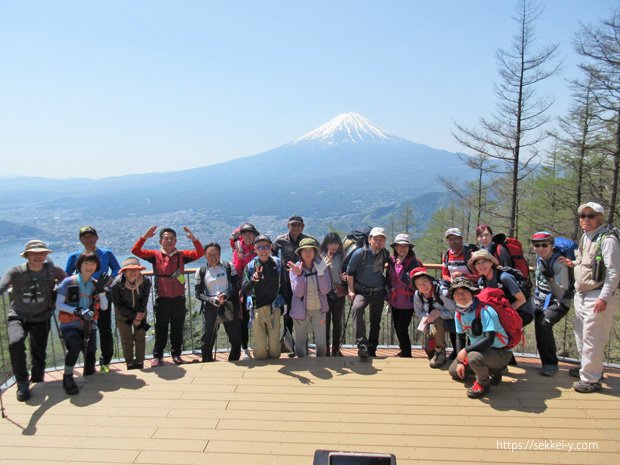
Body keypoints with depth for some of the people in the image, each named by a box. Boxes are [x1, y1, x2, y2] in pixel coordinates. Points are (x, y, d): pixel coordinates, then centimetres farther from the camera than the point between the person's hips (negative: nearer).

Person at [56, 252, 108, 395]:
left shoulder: (96, 284, 7)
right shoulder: (68, 282, -5)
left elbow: (104, 307, 4)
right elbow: (58, 304, -8)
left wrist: (101, 291, -11)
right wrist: (77, 311, -21)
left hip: (89, 326, 4)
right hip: (70, 325, -4)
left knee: (90, 370, 1)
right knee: (75, 346, -37)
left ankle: (88, 370, 40)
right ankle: (67, 377, -14)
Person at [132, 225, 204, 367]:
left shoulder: (181, 255, 3)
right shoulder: (155, 255, 1)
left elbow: (200, 253, -8)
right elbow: (135, 251, -7)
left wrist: (193, 238, -22)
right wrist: (144, 237, -20)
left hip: (178, 298, 1)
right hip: (162, 298, -1)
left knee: (177, 329, 10)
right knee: (161, 329, 7)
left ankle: (176, 354, 23)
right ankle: (157, 356, 18)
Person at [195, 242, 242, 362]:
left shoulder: (228, 266, 3)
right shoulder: (201, 271, 5)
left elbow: (237, 285, -1)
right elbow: (198, 293, 2)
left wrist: (225, 294, -18)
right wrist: (212, 300, -15)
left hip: (229, 307, 0)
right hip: (210, 308, 0)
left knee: (236, 338, 5)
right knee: (207, 339, 1)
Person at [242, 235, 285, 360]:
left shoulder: (277, 263, 0)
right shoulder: (250, 266, -3)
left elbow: (283, 284, 7)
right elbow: (244, 290, -9)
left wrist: (281, 302, 4)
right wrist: (253, 279, -26)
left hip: (274, 308, 0)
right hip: (256, 309, 0)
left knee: (275, 343, 7)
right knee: (260, 345, 6)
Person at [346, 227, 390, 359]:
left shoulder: (385, 254, 2)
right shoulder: (360, 253, -11)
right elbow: (350, 272, -6)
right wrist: (351, 291, -9)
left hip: (378, 292, 5)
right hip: (361, 291, -5)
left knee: (376, 322, 11)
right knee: (356, 308, -34)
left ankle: (372, 350, 27)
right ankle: (362, 345, -38)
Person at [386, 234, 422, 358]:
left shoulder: (413, 262, -13)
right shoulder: (392, 260, 4)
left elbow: (408, 281, -24)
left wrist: (399, 265, -22)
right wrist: (389, 296, 13)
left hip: (407, 302, -6)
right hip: (394, 301, 6)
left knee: (402, 328, -7)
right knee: (397, 328, 16)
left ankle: (406, 354, 11)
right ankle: (404, 351, 35)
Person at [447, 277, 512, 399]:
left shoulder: (484, 311, -26)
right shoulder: (459, 313, -1)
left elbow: (489, 339, -32)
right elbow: (460, 337, 8)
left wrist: (466, 350, -27)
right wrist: (460, 361, 0)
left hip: (500, 352, -8)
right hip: (478, 349, 8)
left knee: (474, 357, -37)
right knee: (454, 371, 7)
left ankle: (483, 384, -4)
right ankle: (491, 369, 20)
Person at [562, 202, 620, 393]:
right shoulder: (585, 238, 13)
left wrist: (604, 298, -22)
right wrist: (573, 264, 9)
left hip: (598, 297, -9)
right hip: (581, 295, 9)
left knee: (592, 338, -5)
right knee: (581, 335, 18)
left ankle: (591, 380, 4)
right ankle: (587, 368, 35)